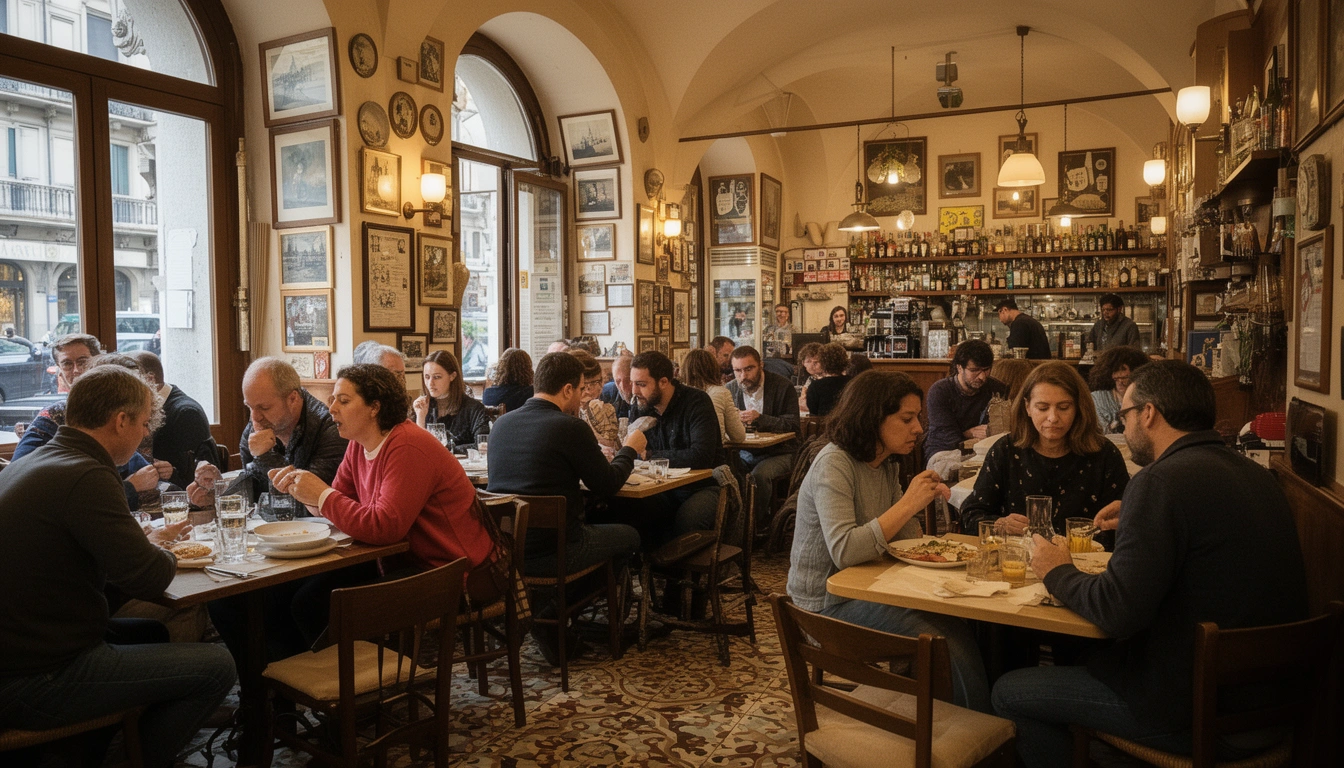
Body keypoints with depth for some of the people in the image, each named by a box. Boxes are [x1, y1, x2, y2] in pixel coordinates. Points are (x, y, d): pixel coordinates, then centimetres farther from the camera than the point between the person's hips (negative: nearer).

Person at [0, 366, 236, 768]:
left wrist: (149, 540, 17)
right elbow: (150, 579, -21)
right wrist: (164, 553, 1)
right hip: (35, 682, -10)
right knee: (217, 666, -10)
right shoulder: (85, 476, -22)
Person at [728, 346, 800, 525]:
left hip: (778, 452, -4)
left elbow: (793, 425, -15)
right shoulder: (731, 389, 4)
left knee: (759, 475, -33)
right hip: (744, 452, 4)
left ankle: (757, 524, -14)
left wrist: (760, 419, -27)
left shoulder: (782, 386, -9)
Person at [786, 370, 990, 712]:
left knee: (962, 628, -12)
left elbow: (905, 540, 12)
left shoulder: (887, 464, 7)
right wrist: (908, 504, -27)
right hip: (828, 602, -8)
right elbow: (844, 552, -31)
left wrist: (923, 498, -7)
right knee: (950, 644, -19)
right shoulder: (833, 465, -19)